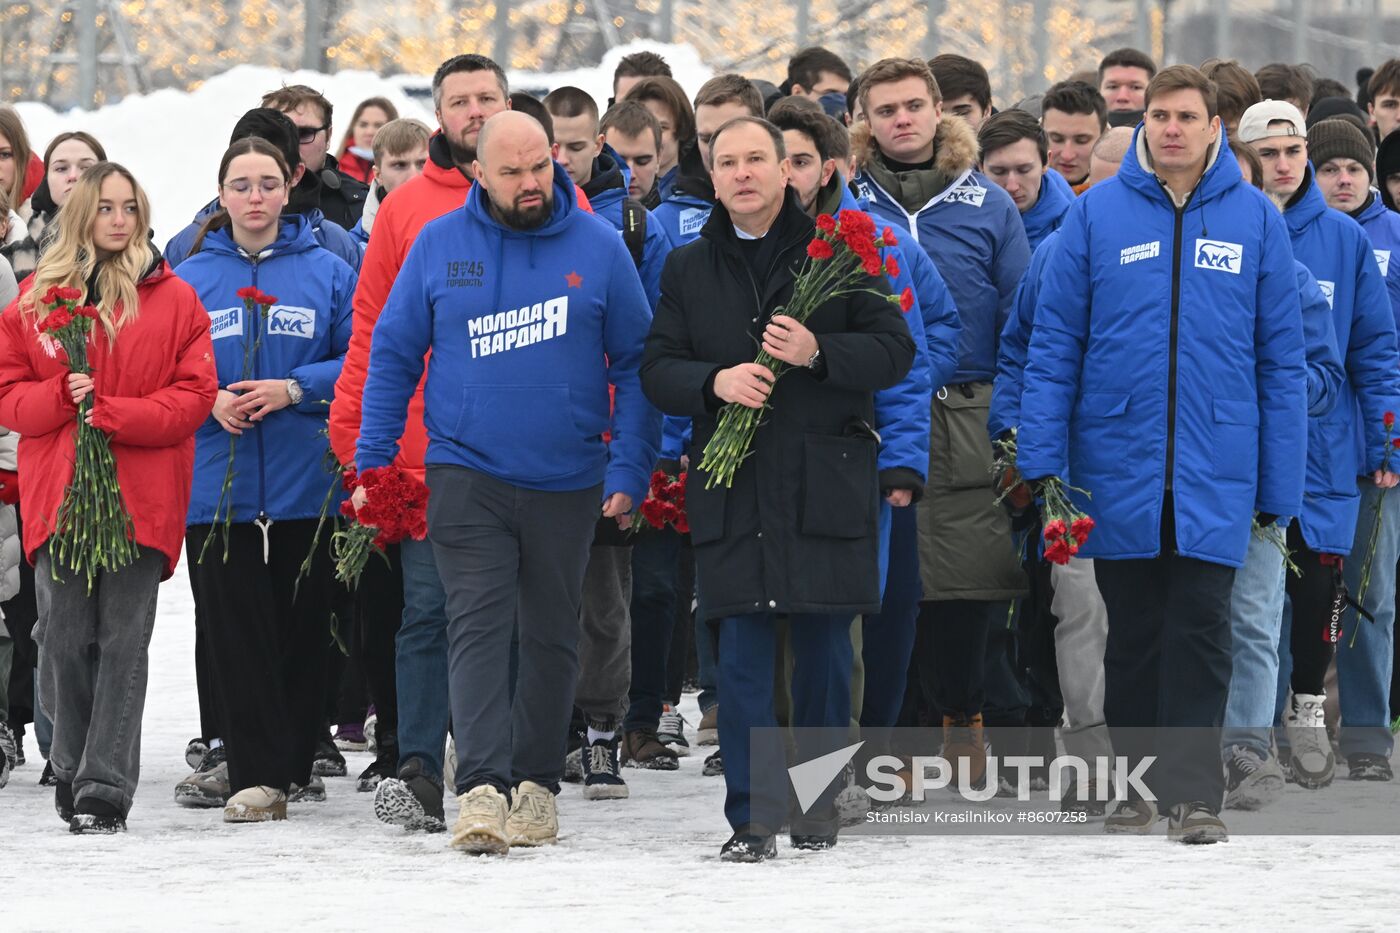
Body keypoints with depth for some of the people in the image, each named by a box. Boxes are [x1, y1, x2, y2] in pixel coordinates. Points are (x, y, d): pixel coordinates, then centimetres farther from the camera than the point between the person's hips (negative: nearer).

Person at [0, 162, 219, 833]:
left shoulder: (173, 299, 6)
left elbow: (195, 393, 0)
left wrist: (117, 416, -13)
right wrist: (61, 396, -10)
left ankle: (106, 789, -4)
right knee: (64, 638, 0)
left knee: (123, 643, -5)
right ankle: (71, 768, 19)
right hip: (57, 493, 2)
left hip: (142, 495, -1)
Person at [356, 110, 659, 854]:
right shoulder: (438, 246, 0)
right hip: (468, 476, -1)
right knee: (478, 627, -12)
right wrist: (371, 463, 1)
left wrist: (630, 468, -4)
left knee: (552, 636, 11)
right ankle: (481, 787, -20)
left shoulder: (598, 247, -1)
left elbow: (636, 363, 4)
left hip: (567, 480, 1)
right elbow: (392, 355, 6)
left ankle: (535, 781, 22)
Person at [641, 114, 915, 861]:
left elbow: (895, 348, -1)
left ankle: (818, 805, 16)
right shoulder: (689, 271, 12)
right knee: (741, 656, -5)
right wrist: (715, 381, -13)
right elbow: (657, 370, 8)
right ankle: (751, 818, -5)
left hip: (826, 482, -1)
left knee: (824, 652, 4)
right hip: (732, 486, 1)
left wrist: (817, 352, -17)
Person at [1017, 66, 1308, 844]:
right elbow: (1055, 342, 2)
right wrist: (1041, 460, -4)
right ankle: (1137, 780, 20)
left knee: (1201, 628, -3)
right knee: (1132, 631, 10)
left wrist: (1281, 484, 1)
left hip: (1216, 471, -1)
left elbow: (1282, 358, 4)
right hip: (1117, 461, 1)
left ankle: (1194, 789, 1)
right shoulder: (1097, 215, 1)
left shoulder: (1255, 219, 2)